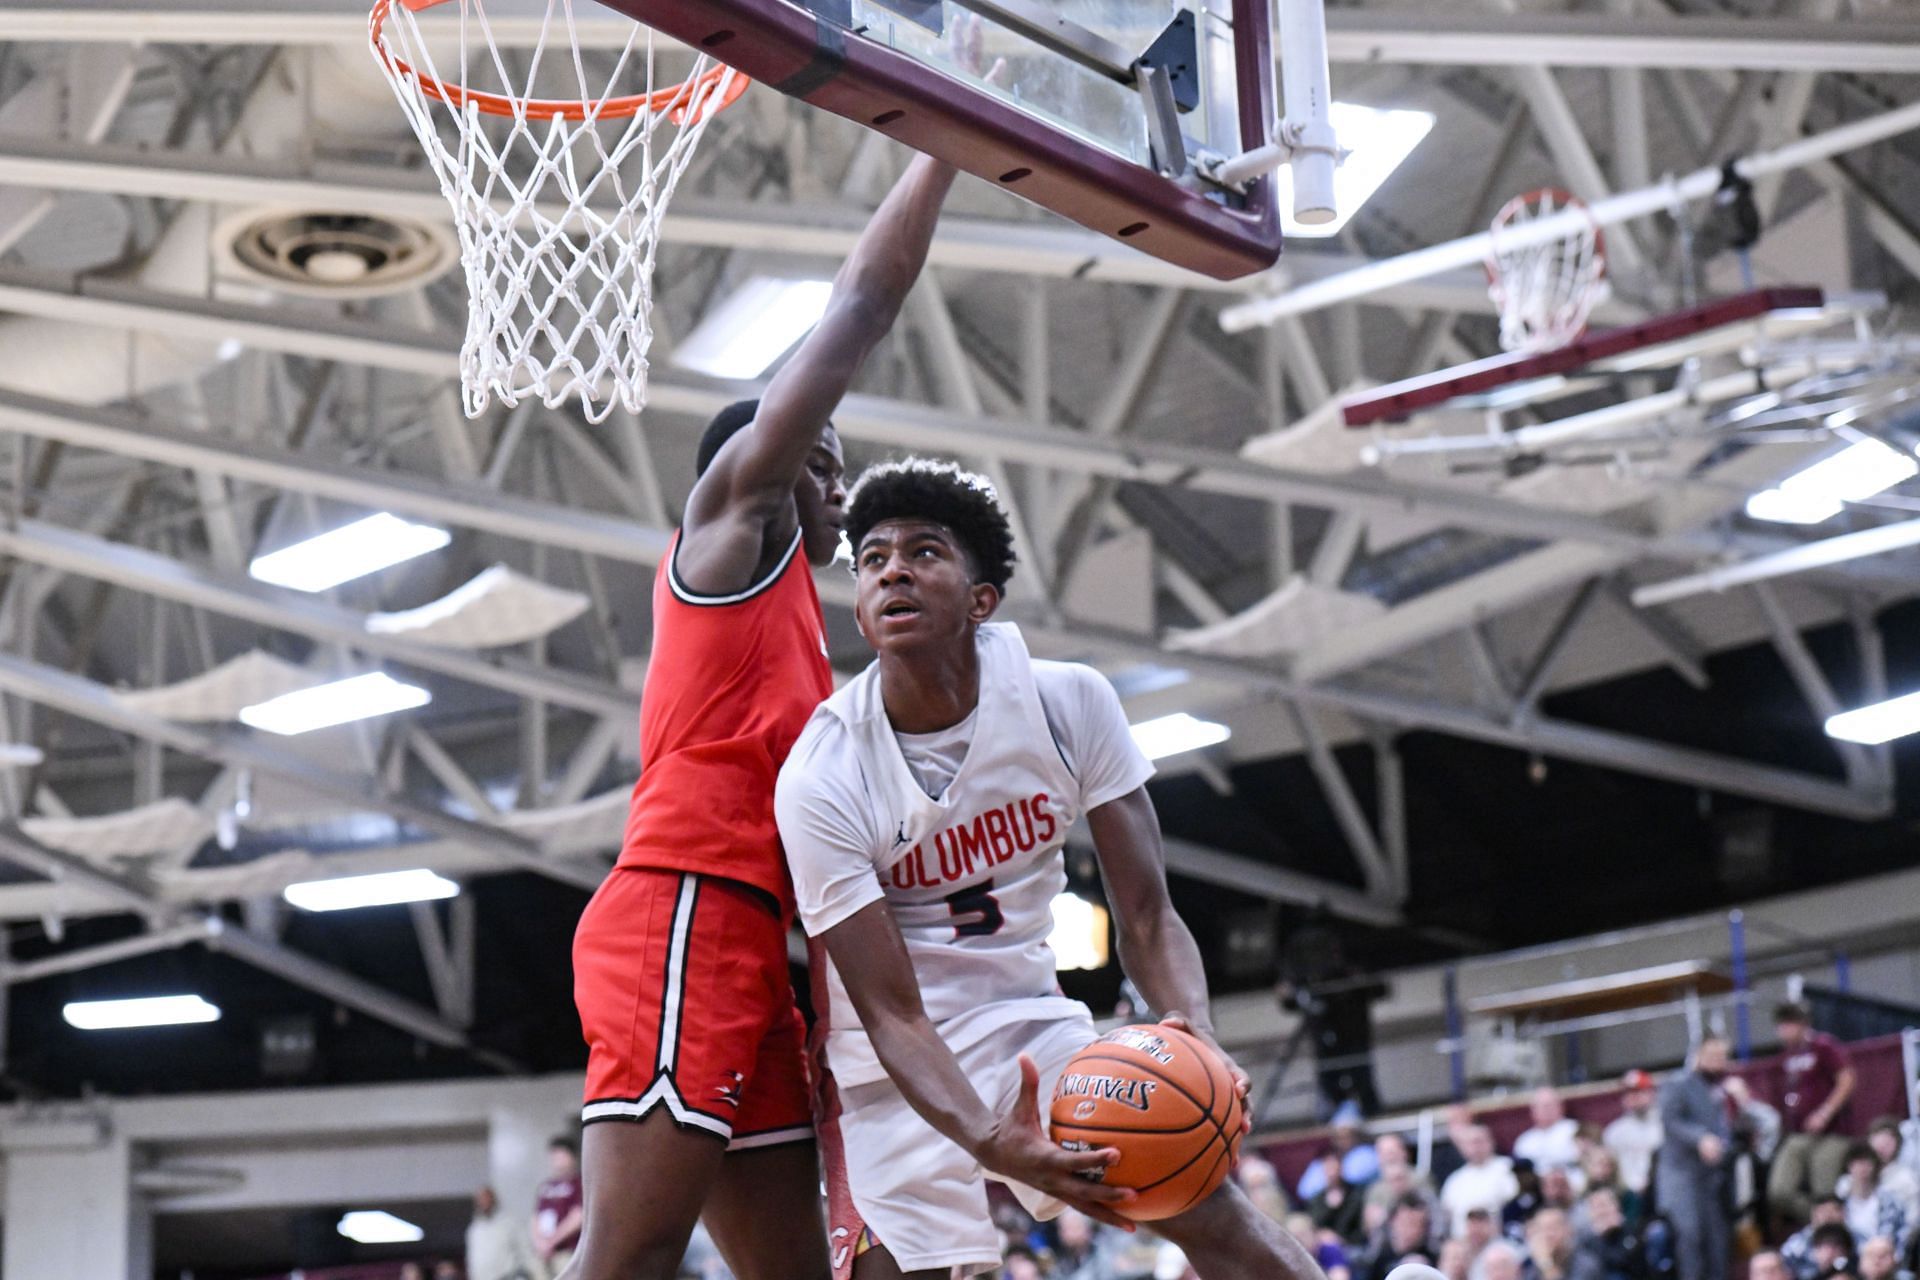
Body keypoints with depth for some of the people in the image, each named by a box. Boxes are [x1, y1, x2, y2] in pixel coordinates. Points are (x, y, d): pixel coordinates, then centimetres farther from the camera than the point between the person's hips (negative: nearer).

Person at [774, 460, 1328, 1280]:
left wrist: (1195, 1034, -31)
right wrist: (989, 1142, -40)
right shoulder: (820, 777, -20)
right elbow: (892, 1013, -22)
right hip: (898, 1066, -2)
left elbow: (1146, 918, -9)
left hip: (1032, 1022, 3)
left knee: (1214, 1210, -11)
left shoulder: (1069, 702, -11)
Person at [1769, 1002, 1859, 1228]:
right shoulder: (1787, 1053, 15)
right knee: (1779, 1192, -8)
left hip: (1827, 1135, -6)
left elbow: (1847, 1080, -10)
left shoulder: (1823, 1046, -5)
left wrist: (1824, 1114, -16)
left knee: (1824, 1196, -6)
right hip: (1796, 1137, 6)